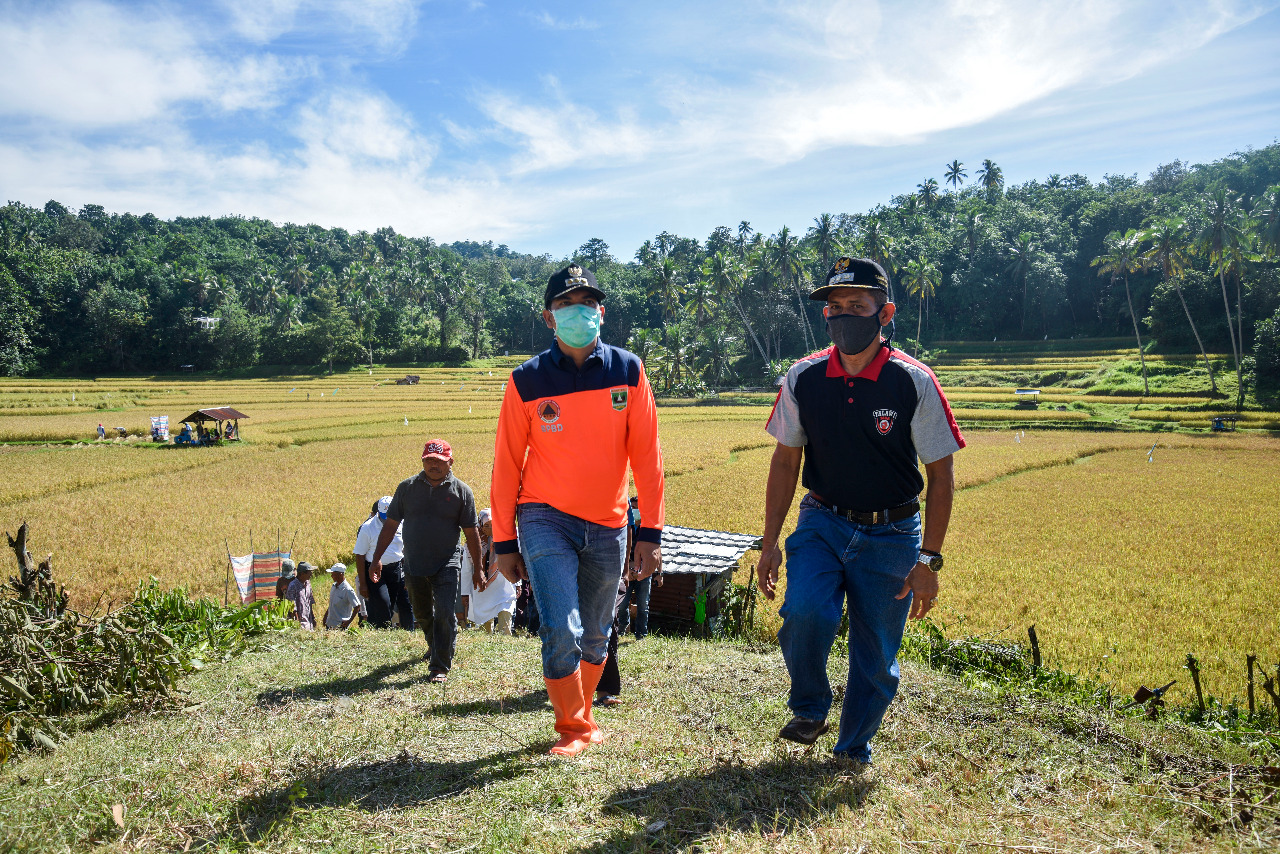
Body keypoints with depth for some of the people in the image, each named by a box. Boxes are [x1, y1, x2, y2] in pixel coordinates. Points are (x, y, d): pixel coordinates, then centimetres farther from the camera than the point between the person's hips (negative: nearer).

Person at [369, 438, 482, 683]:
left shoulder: (461, 491, -3)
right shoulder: (407, 487, 2)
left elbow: (471, 533, 1)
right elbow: (390, 524, 6)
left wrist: (478, 568, 1)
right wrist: (377, 558, 2)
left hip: (447, 564, -3)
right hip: (414, 564, 3)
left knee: (445, 613, -14)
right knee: (422, 614, 18)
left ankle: (440, 667, -6)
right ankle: (434, 645, 46)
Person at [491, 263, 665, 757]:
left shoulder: (627, 371, -2)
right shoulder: (527, 380, -6)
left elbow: (645, 456, -1)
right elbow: (507, 464, 0)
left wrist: (651, 533, -4)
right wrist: (504, 541, 0)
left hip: (607, 525, 2)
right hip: (546, 518, -2)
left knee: (596, 637, 14)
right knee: (562, 632, -13)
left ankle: (584, 719, 38)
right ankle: (574, 729, 10)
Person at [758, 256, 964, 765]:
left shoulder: (914, 383, -10)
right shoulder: (803, 379, -3)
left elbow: (941, 476, -5)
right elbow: (785, 462, 5)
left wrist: (928, 560, -9)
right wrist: (769, 543, 2)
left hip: (892, 536, -1)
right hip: (822, 524, 1)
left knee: (876, 656, 5)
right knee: (805, 611, -24)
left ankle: (854, 751, 30)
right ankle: (809, 710, 5)